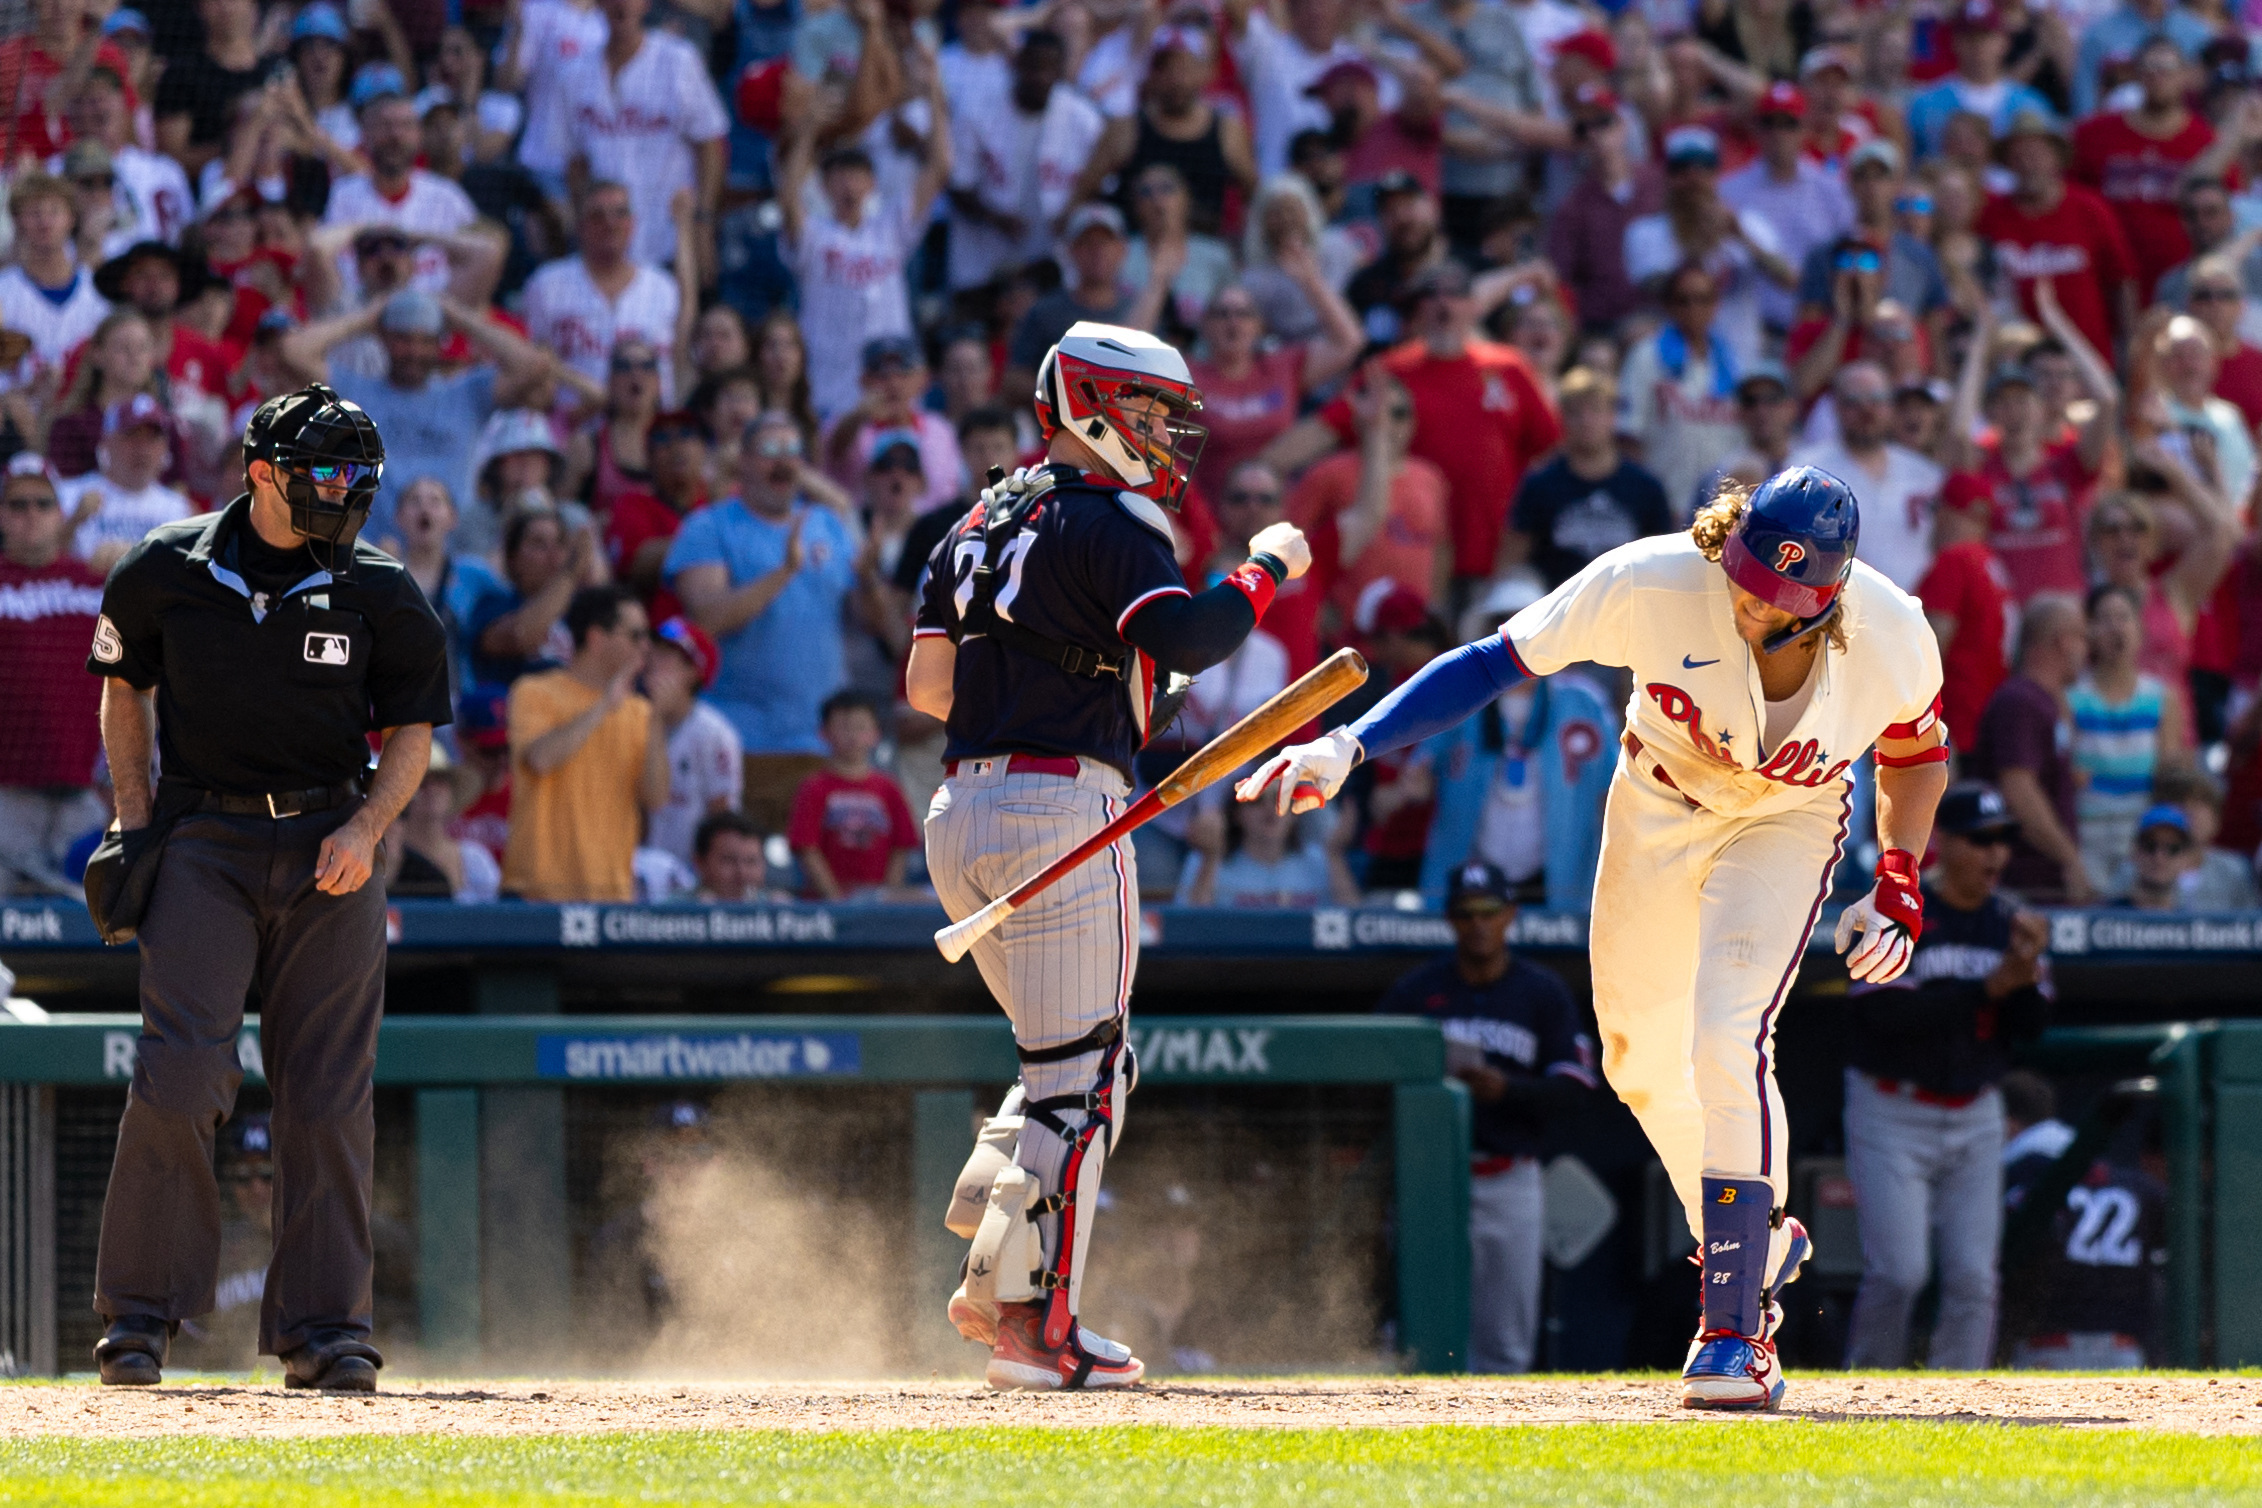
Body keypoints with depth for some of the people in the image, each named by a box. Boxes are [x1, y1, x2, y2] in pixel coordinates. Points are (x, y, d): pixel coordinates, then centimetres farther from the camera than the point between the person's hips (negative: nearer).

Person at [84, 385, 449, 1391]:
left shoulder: (377, 593, 2)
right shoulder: (167, 573, 1)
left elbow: (412, 730, 8)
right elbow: (124, 686, 14)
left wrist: (365, 829, -8)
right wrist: (135, 819, 4)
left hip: (329, 847, 1)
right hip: (202, 844, -1)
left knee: (328, 1096, -1)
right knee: (178, 1074, -13)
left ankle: (321, 1327, 6)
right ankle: (139, 1316, -5)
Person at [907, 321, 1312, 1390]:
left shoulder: (982, 525, 19)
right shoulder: (1104, 525, -8)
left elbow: (926, 682, 16)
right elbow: (1185, 640, -23)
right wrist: (1267, 569, -8)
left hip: (962, 816, 9)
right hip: (1061, 808, -9)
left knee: (1069, 1058, 19)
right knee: (1078, 1076, -5)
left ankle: (989, 1280, 7)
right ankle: (1034, 1320, -7)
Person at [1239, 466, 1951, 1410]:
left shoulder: (1893, 641, -27)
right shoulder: (1651, 587, -33)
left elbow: (1916, 759, -4)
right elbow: (1491, 664, -28)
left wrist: (1898, 890, -14)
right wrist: (1349, 746, -38)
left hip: (1786, 827, -2)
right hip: (1657, 805, 2)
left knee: (1726, 1040, -23)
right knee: (1641, 1065, 13)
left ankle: (1734, 1331, -16)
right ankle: (1758, 1242, 39)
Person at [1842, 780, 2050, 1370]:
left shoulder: (2009, 923, 6)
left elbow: (2029, 1027, 1)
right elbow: (1888, 1013, -22)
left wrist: (2027, 973, -19)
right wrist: (1989, 988, -25)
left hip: (1975, 1117, 5)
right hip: (1893, 1116, -5)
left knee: (1973, 1277, -3)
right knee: (1899, 1271, -12)